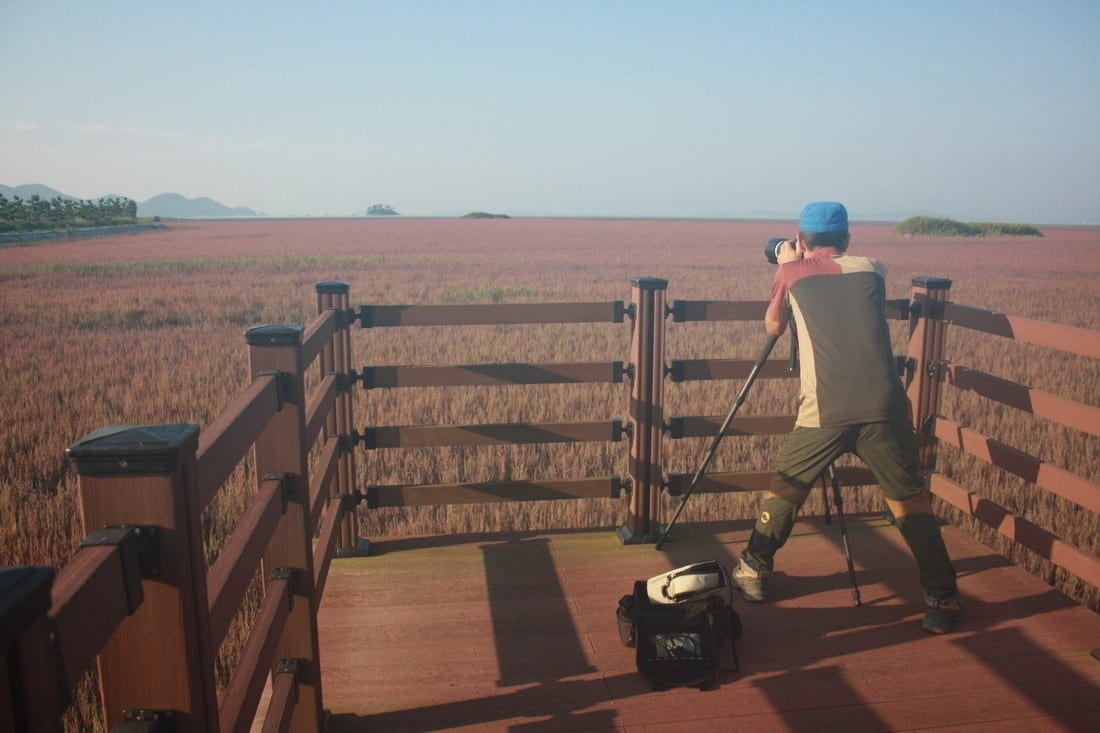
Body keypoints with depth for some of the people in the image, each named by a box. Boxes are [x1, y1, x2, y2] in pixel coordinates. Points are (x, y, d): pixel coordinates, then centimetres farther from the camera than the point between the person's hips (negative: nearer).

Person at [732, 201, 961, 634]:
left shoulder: (793, 272, 12)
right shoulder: (871, 270, 17)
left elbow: (773, 327, 27)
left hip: (823, 412, -1)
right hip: (884, 406, 1)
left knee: (785, 490, 19)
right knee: (910, 499, 15)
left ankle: (753, 572, 28)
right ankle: (941, 599, 15)